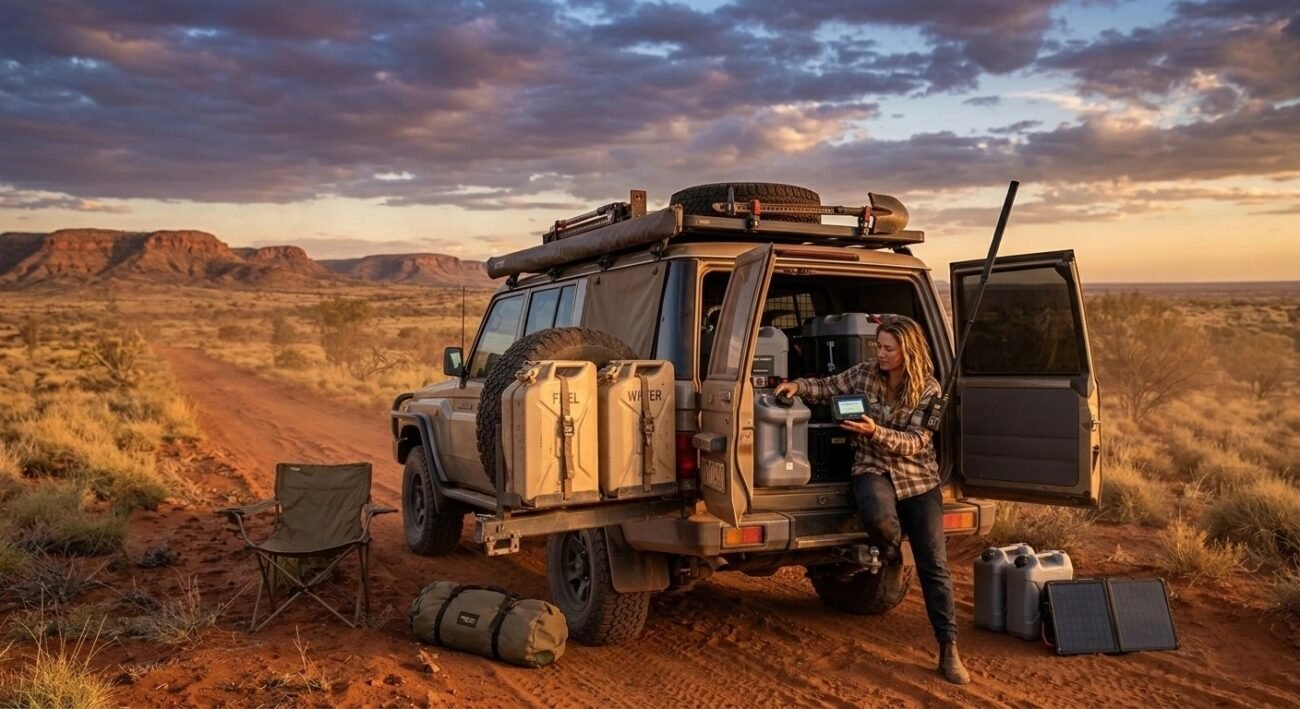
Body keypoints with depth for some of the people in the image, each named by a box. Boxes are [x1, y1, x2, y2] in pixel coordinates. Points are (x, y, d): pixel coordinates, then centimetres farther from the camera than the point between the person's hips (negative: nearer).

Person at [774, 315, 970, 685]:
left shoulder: (928, 389, -8)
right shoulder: (863, 374, -1)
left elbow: (915, 443, -14)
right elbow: (827, 387, 10)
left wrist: (875, 432, -30)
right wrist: (797, 386, -10)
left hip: (919, 477, 0)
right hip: (872, 469, 0)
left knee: (934, 566, -4)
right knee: (880, 518, -36)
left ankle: (949, 650, 7)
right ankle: (890, 550, 4)